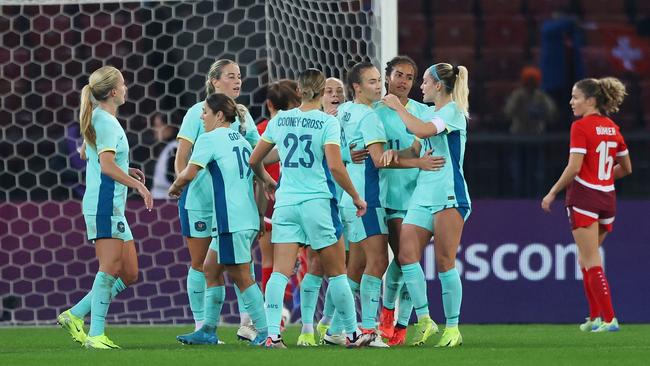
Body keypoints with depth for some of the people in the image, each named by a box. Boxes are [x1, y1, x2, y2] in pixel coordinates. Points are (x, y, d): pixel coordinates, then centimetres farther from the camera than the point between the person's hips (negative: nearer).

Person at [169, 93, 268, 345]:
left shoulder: (210, 138, -6)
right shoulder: (241, 140, 18)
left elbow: (189, 173, -13)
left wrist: (175, 187, 8)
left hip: (231, 219, -9)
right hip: (248, 217, 9)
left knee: (241, 277, -6)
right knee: (210, 269, 16)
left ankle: (265, 331, -8)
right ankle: (208, 331, 17)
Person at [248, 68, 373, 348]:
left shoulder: (280, 120, 7)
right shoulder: (327, 122, -7)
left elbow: (254, 160, 15)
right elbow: (335, 167, -15)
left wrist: (266, 180, 35)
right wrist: (356, 197, -2)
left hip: (285, 202, 3)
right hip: (318, 201, -3)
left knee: (280, 271, -2)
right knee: (336, 272, 8)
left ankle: (272, 334, -14)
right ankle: (352, 334, 16)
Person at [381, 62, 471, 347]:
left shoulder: (452, 111, -6)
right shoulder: (432, 115, 21)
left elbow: (423, 131, -22)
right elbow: (416, 149, 24)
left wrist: (398, 107, -11)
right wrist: (395, 152, 3)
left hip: (449, 195, -9)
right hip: (423, 195, 9)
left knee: (445, 262, -7)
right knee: (406, 254, -5)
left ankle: (452, 328, 1)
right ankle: (424, 320, 0)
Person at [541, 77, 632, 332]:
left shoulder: (581, 127, -10)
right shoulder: (613, 129, 10)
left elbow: (574, 167, -18)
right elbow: (626, 168, 16)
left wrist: (553, 193, -9)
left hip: (584, 196, -7)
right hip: (607, 198, 7)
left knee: (591, 262, -4)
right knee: (586, 259, 19)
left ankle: (608, 318, -11)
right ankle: (595, 317, 15)